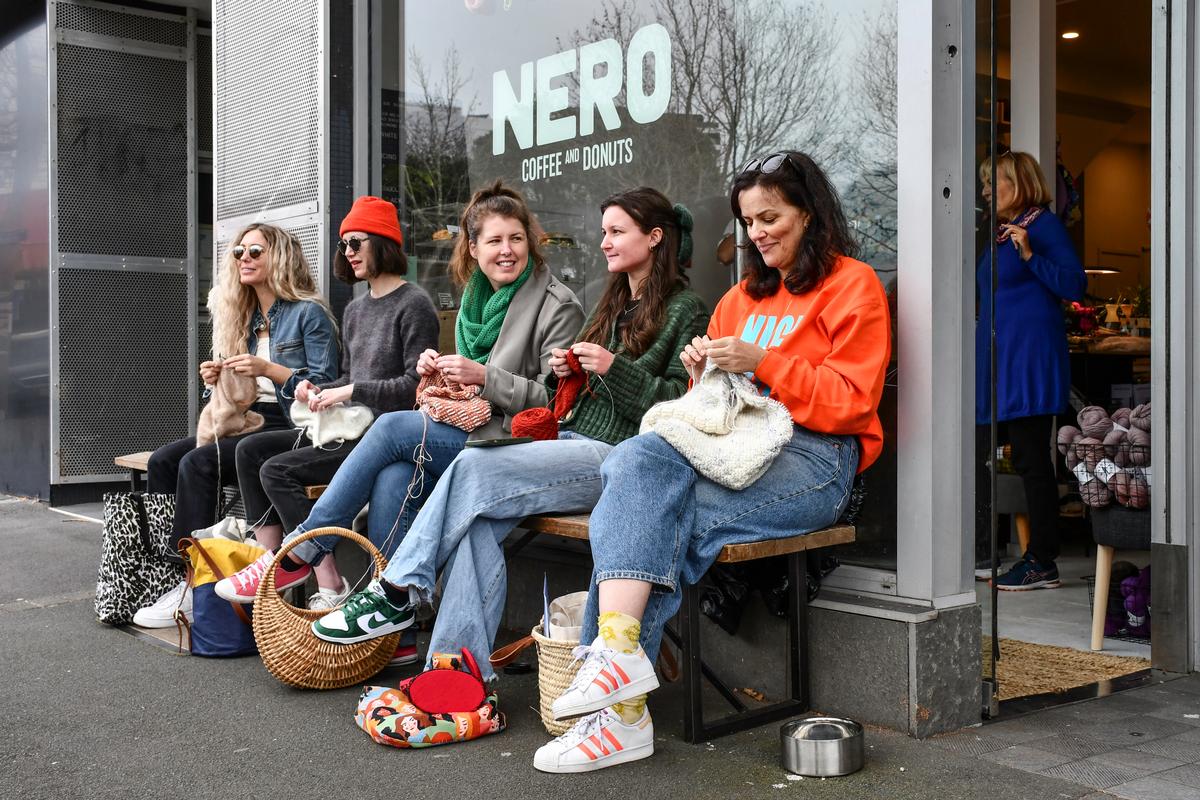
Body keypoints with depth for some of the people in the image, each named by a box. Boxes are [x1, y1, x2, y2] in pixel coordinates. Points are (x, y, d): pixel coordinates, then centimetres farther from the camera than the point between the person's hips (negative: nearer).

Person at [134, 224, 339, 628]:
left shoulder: (309, 313, -3)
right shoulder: (245, 318, 20)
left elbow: (323, 386, -10)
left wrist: (268, 369, -18)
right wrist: (217, 381, 1)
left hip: (290, 428, -8)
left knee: (197, 463, -28)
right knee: (163, 460, -14)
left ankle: (191, 585, -25)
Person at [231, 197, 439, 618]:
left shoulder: (413, 305, -8)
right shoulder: (355, 309, 19)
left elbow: (415, 385, -15)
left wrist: (350, 392, -16)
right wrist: (317, 390, 5)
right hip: (348, 429, 9)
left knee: (277, 470, -21)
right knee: (251, 449, -1)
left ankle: (330, 587, -21)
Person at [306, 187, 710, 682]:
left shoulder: (685, 309, 0)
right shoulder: (613, 303, 24)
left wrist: (614, 368, -16)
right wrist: (562, 373, 4)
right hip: (573, 440, 7)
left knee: (474, 467, -24)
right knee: (477, 522, -21)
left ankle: (399, 591, -11)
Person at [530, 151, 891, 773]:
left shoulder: (852, 285, 4)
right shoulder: (743, 295, 26)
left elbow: (850, 402, -7)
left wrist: (763, 363, -15)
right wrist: (704, 371, 3)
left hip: (814, 458, -6)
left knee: (648, 515, -27)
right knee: (637, 459, -27)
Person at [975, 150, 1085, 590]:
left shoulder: (1044, 224, -5)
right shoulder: (999, 233, 19)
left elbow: (1075, 285, -14)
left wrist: (1029, 255, -21)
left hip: (1029, 354, -9)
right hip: (995, 356, 9)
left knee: (1032, 459, -6)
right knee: (980, 455, 8)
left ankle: (1042, 564, 1)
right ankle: (981, 555, 17)